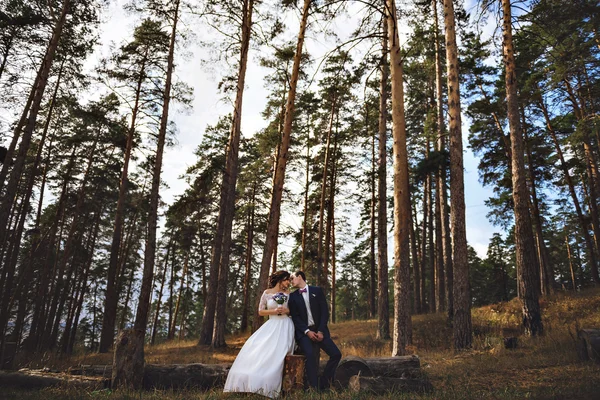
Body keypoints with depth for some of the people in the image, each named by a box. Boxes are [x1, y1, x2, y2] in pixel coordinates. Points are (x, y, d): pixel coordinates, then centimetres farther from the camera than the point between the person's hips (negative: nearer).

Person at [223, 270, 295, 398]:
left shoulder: (288, 293, 6)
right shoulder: (267, 293, 3)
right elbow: (260, 311, 4)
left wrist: (286, 310, -10)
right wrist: (274, 311, -10)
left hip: (285, 326, -1)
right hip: (271, 326, 2)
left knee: (277, 354, -17)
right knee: (256, 347, -11)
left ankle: (268, 386, -12)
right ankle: (252, 382, -4)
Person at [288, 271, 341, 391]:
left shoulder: (317, 290, 7)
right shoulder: (292, 296, 8)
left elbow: (325, 311, 2)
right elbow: (295, 317, 0)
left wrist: (321, 331, -9)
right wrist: (307, 331, -14)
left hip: (319, 330, 2)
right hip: (304, 332, -2)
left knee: (336, 354, -14)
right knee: (310, 354, -29)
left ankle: (323, 385, -2)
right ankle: (314, 388, -21)